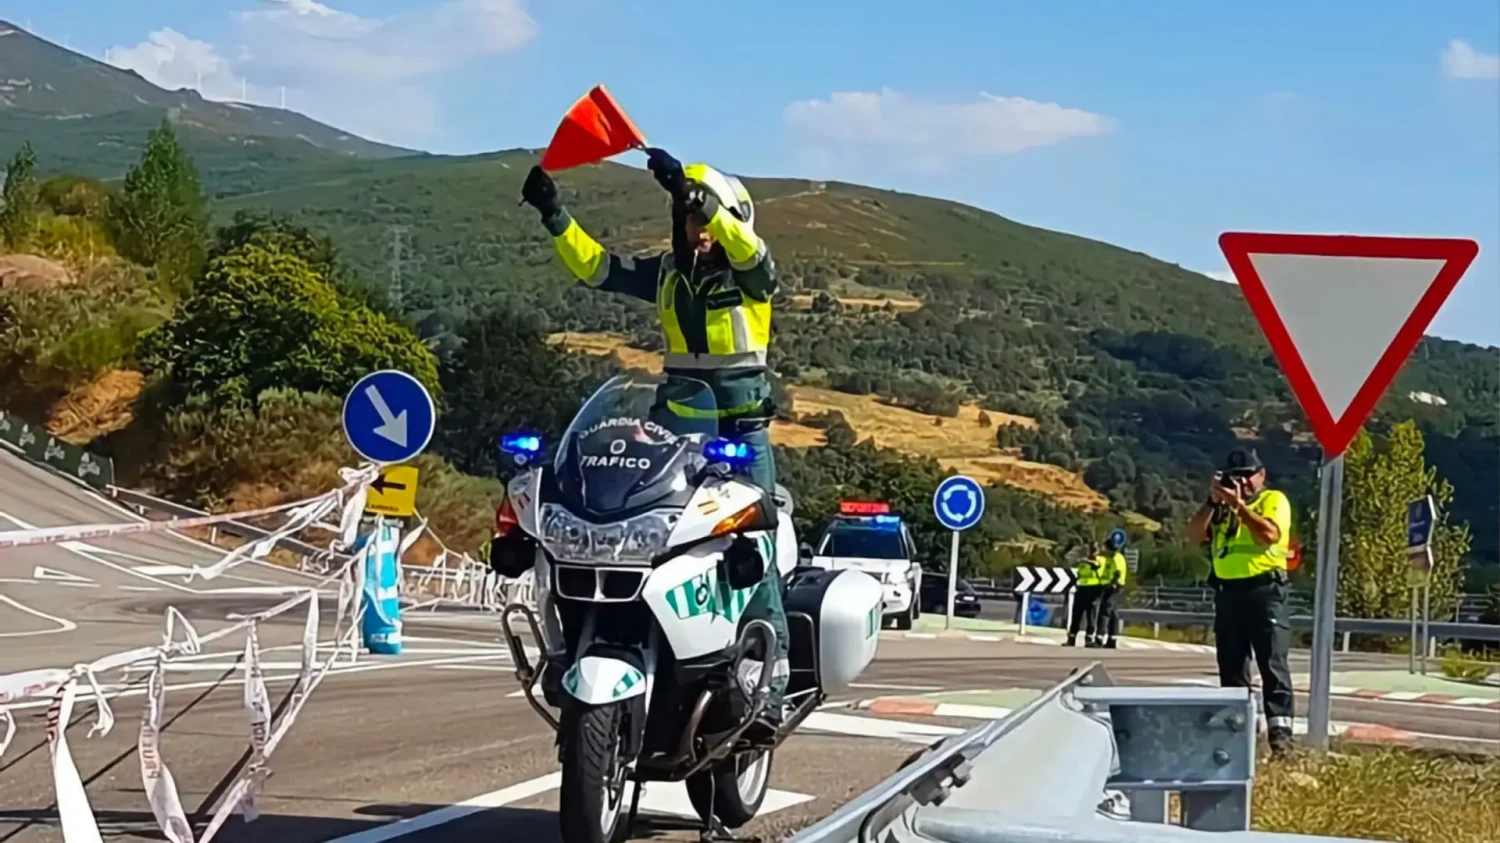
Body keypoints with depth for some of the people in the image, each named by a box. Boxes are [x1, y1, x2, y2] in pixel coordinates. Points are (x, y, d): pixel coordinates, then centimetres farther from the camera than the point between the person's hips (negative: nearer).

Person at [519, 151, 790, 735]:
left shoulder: (751, 271, -2)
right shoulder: (666, 273, 12)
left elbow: (746, 248, -26)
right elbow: (594, 266, 9)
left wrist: (696, 193, -37)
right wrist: (554, 216, -5)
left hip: (742, 428, -5)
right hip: (675, 427, 5)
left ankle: (770, 675, -10)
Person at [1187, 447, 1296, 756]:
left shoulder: (1274, 500, 1)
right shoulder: (1221, 506, 17)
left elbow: (1269, 534, -18)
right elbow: (1195, 535, 3)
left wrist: (1238, 505, -18)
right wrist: (1212, 500, -7)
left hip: (1265, 590, -6)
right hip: (1227, 593, 6)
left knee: (1273, 664, -10)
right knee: (1231, 667, 8)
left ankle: (1280, 730, -14)